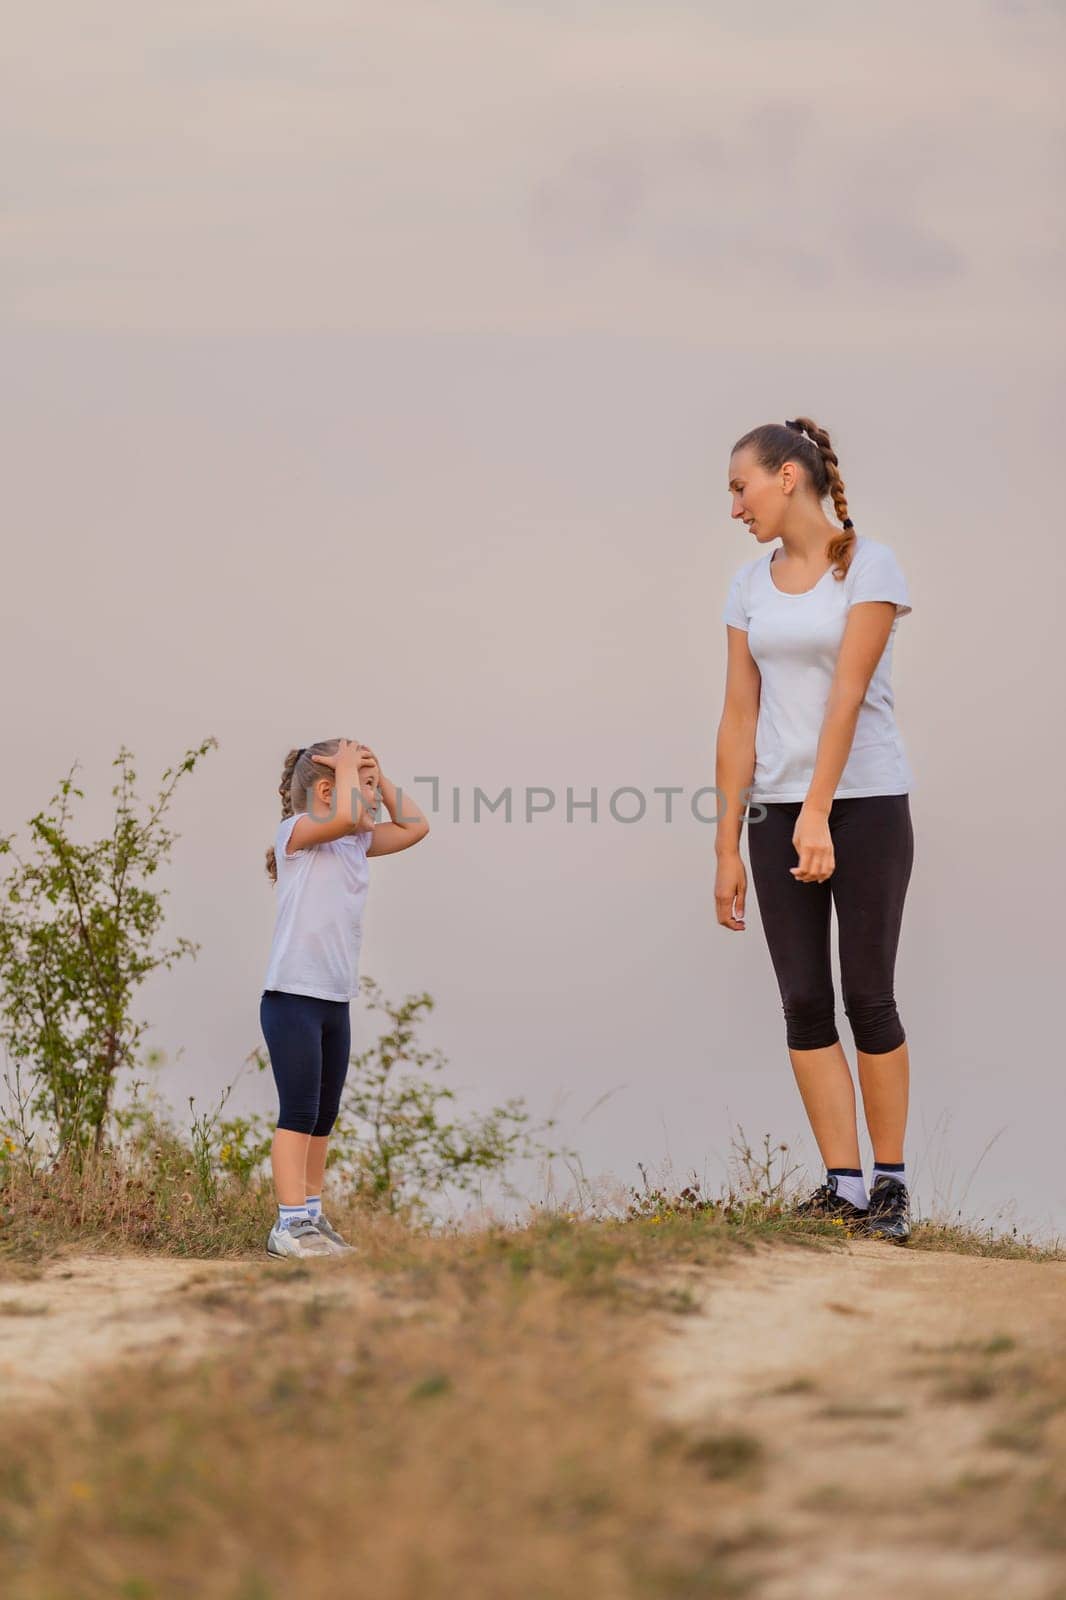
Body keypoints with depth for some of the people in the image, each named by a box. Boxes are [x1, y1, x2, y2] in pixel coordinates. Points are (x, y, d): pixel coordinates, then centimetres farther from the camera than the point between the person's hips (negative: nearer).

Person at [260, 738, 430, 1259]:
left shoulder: (358, 843, 14)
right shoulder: (296, 832, -10)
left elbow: (414, 827, 22)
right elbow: (344, 815, -30)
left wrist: (379, 775, 13)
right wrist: (349, 766, -12)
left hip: (336, 1001, 8)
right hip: (292, 998, -8)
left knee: (323, 1117, 12)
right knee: (299, 1114, -9)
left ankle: (310, 1217, 19)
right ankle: (290, 1225, -7)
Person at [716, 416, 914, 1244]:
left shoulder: (870, 566, -6)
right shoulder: (750, 584, 10)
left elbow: (848, 693, -15)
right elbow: (740, 718, 8)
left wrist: (818, 816, -23)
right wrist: (727, 847, 4)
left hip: (865, 803, -5)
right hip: (778, 808, 5)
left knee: (868, 996, -4)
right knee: (805, 1002, 0)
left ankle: (891, 1184, 5)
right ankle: (844, 1185, 3)